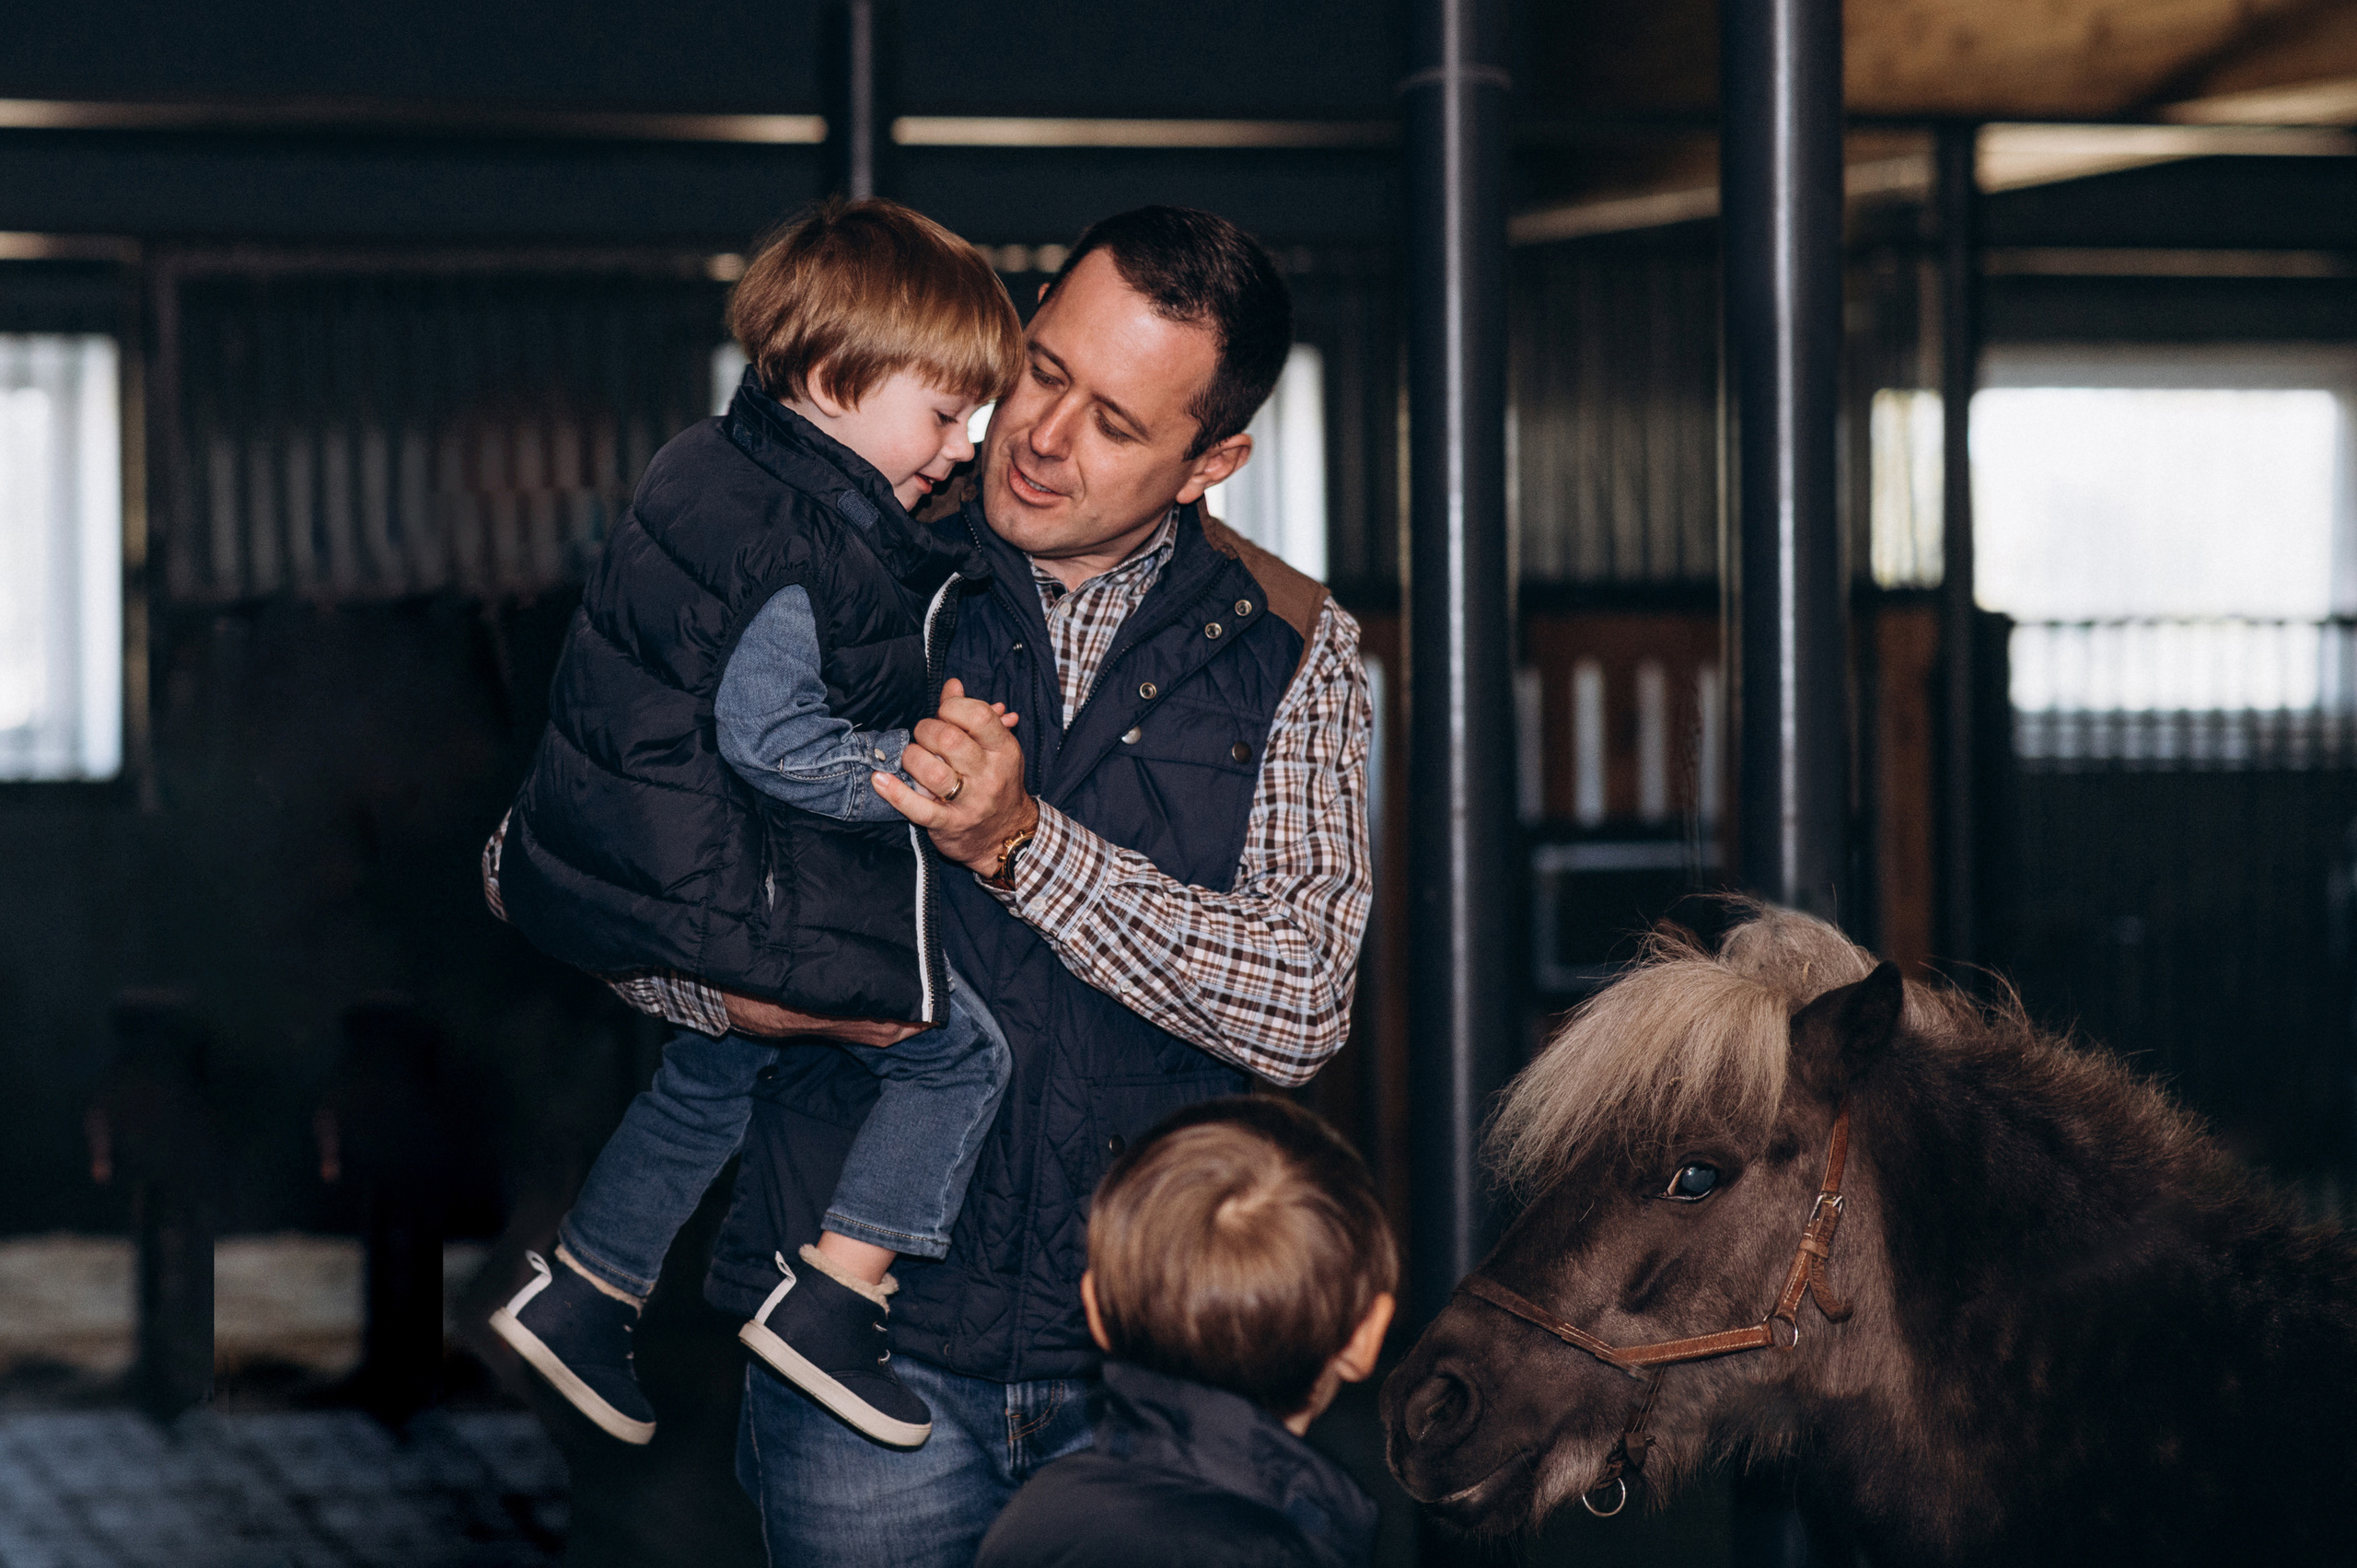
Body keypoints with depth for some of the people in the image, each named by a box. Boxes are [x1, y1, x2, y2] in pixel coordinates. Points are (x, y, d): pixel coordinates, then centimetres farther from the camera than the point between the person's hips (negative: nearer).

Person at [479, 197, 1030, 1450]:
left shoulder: (709, 461, 8)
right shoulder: (813, 549, -22)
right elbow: (768, 737, -26)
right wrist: (926, 775, -18)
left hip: (620, 866, 10)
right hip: (722, 902, -10)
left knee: (715, 1067, 31)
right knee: (957, 1053, 0)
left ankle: (581, 1293, 39)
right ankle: (831, 1293, 0)